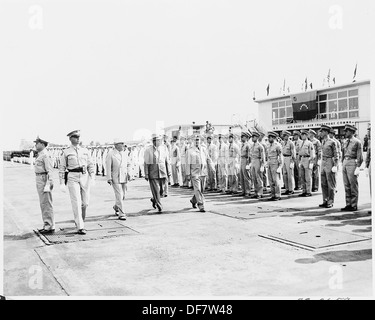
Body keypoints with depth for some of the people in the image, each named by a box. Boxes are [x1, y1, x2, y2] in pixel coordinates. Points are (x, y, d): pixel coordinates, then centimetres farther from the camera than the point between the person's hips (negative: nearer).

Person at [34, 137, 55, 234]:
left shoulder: (46, 155, -14)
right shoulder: (40, 155, 17)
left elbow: (49, 171, -19)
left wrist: (47, 185, -24)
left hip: (44, 180, -10)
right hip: (39, 180, 10)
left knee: (46, 204, -7)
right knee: (43, 203, 12)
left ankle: (50, 227, -3)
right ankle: (47, 225, 17)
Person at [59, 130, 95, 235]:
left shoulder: (85, 151, 10)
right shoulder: (66, 152, 2)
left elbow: (91, 165, 8)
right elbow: (62, 168, 2)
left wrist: (92, 178, -5)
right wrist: (62, 183, -4)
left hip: (85, 177, 3)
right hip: (72, 178, -3)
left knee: (85, 202, 7)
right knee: (76, 203, -9)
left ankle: (80, 220, 32)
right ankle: (80, 227, -6)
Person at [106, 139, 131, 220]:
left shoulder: (125, 154, 10)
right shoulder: (110, 154, -6)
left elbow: (128, 164, 19)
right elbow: (108, 167, -8)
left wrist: (128, 172, 2)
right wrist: (109, 178, -13)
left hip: (124, 178, 6)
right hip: (115, 178, -6)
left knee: (123, 195, 11)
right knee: (119, 196, -9)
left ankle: (116, 207, 38)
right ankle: (121, 214, -3)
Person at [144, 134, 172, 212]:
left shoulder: (164, 148, 5)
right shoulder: (148, 150, -3)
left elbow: (167, 161, 9)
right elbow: (146, 163, -2)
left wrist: (169, 172, 7)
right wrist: (146, 174, -4)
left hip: (163, 172, 3)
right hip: (153, 172, -3)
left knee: (162, 191, 8)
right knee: (156, 190, -4)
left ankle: (154, 199, 36)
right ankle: (159, 206, 7)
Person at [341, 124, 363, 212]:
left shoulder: (357, 142, -5)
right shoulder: (345, 142, 16)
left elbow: (360, 156, -8)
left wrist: (358, 167, -14)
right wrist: (343, 165, 14)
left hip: (352, 163, -7)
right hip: (345, 162, 7)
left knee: (353, 185, -3)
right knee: (346, 185, 8)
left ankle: (354, 206, 3)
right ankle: (348, 204, 14)